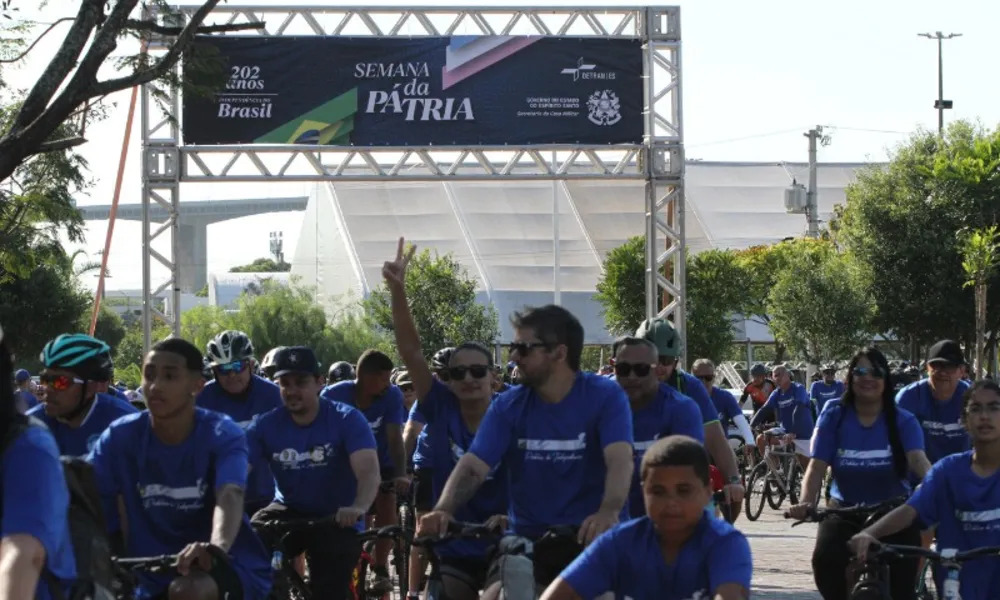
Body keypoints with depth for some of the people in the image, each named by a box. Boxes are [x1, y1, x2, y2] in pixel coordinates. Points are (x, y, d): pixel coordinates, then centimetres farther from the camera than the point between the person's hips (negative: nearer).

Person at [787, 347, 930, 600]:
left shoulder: (903, 421, -5)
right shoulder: (833, 417, -4)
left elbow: (917, 459, -22)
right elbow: (817, 466, -11)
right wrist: (807, 502, -30)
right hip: (846, 513, 0)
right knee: (825, 560, -28)